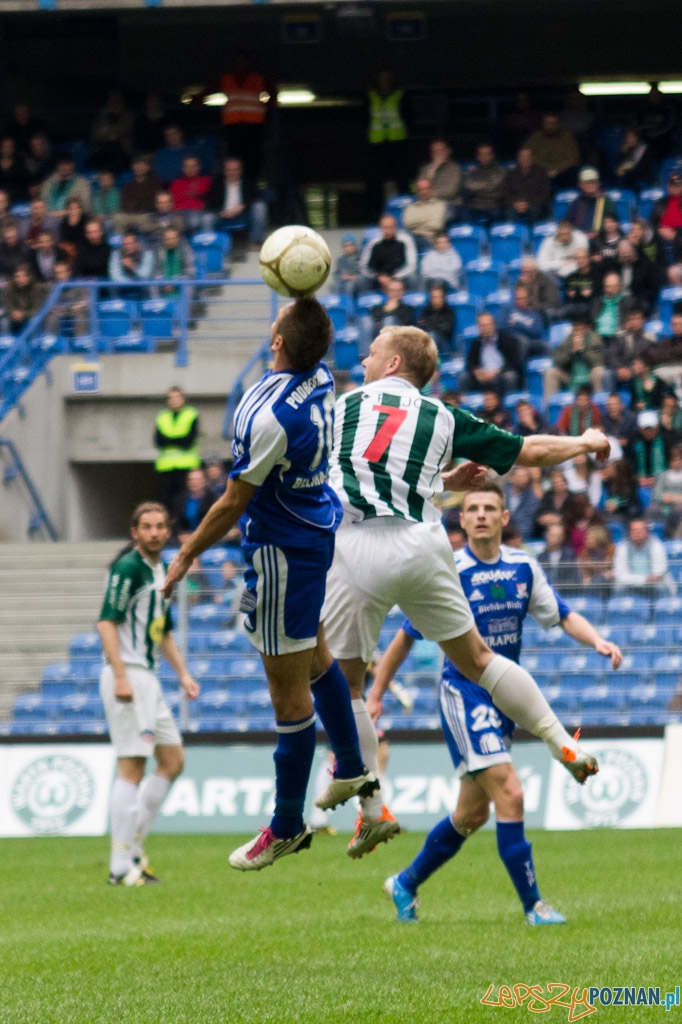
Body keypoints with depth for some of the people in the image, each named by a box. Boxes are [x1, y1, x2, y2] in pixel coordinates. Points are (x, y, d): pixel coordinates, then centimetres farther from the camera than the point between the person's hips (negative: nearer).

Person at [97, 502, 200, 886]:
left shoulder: (161, 571, 17)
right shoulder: (128, 567, -11)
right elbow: (107, 621, -18)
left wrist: (183, 673, 20)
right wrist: (120, 677, -25)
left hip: (148, 678, 10)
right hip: (127, 676, -10)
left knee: (174, 761, 11)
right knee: (132, 767, -10)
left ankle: (133, 844, 17)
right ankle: (121, 867, -9)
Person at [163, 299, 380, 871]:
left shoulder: (270, 416, -31)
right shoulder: (321, 376, -9)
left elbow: (234, 504, -21)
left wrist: (186, 557, -7)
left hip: (284, 551, -10)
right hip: (318, 530, 10)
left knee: (289, 687, 1)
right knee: (313, 653, 28)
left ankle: (287, 828, 11)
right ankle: (352, 770, 43)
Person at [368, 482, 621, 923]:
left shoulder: (524, 567, 2)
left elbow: (562, 616, 7)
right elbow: (406, 636, -4)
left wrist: (599, 641, -13)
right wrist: (375, 695, -2)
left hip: (505, 697, 6)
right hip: (464, 693, -6)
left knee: (473, 813, 14)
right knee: (509, 794, -17)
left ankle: (406, 884, 32)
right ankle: (533, 904, -10)